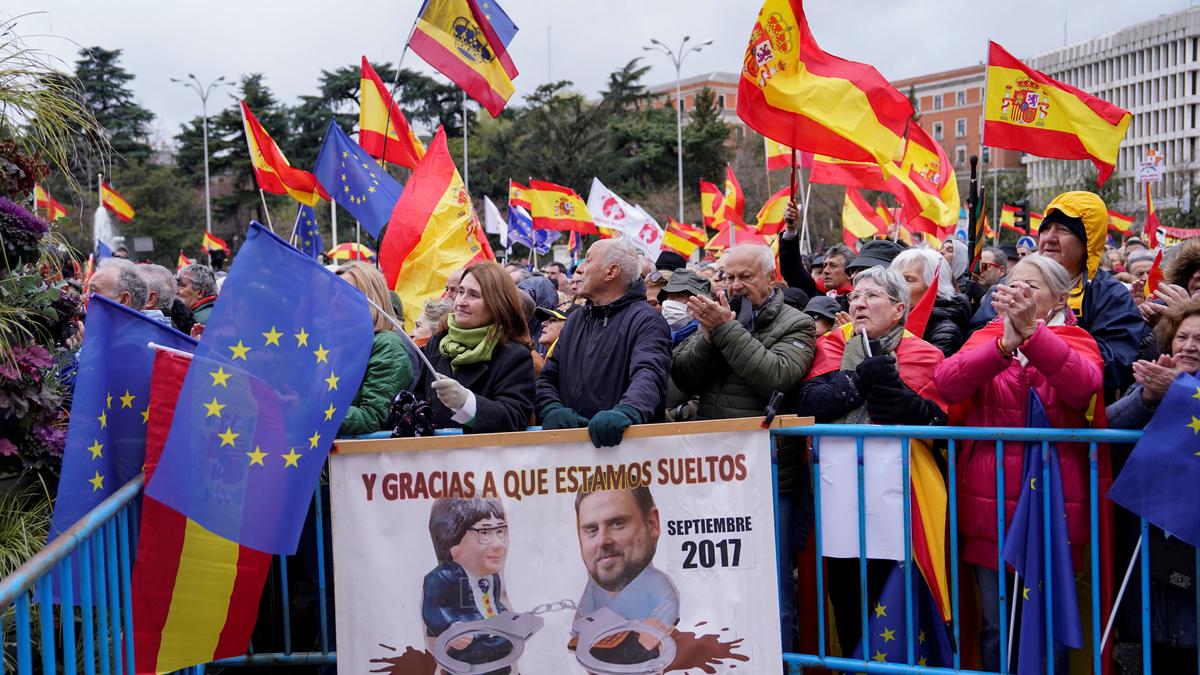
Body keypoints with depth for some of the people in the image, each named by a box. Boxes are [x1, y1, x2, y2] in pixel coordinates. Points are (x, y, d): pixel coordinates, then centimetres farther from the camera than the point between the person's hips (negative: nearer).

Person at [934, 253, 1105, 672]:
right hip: (989, 504, 1)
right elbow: (947, 383, -13)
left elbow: (1083, 385, -21)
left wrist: (1030, 331, -34)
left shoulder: (1075, 341, 3)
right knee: (997, 626, 9)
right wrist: (1005, 343, -28)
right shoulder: (987, 338, 7)